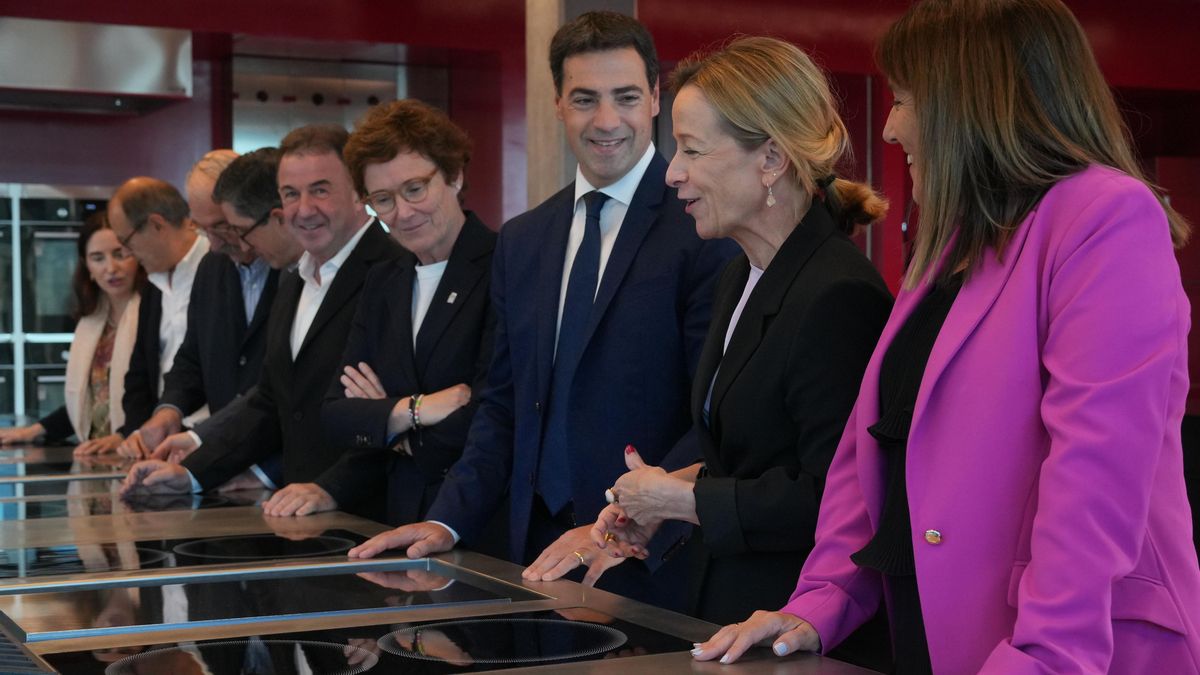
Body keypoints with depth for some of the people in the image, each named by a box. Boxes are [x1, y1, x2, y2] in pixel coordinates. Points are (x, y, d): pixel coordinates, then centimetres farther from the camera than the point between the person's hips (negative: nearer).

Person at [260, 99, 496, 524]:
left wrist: (389, 421, 2)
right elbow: (337, 419, 12)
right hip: (406, 531, 5)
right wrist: (411, 410, -7)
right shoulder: (381, 286, 17)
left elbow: (493, 422, -14)